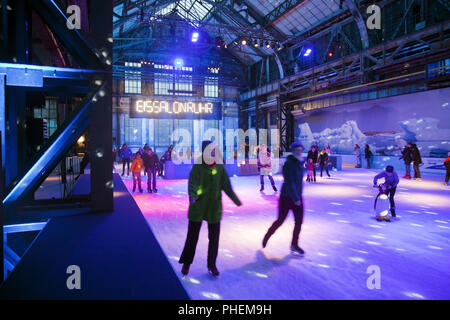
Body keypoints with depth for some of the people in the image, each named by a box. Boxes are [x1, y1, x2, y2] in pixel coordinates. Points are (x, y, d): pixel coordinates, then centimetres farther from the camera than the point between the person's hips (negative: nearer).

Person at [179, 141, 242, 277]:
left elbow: (226, 185, 5)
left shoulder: (220, 167, -1)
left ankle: (212, 265, 28)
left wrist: (236, 200, 4)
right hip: (197, 207, -2)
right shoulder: (197, 167, -10)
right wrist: (192, 195, -43)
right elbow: (193, 183, -24)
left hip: (214, 208, 3)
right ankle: (186, 263, 29)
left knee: (214, 238, 10)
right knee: (192, 237, 9)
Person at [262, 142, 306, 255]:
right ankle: (267, 236, 28)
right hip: (286, 197, -7)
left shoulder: (300, 163, 9)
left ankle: (294, 244, 20)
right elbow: (289, 183, -22)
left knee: (299, 221, 4)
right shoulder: (289, 164, -17)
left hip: (297, 197, 7)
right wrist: (295, 199, -23)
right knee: (280, 220, 3)